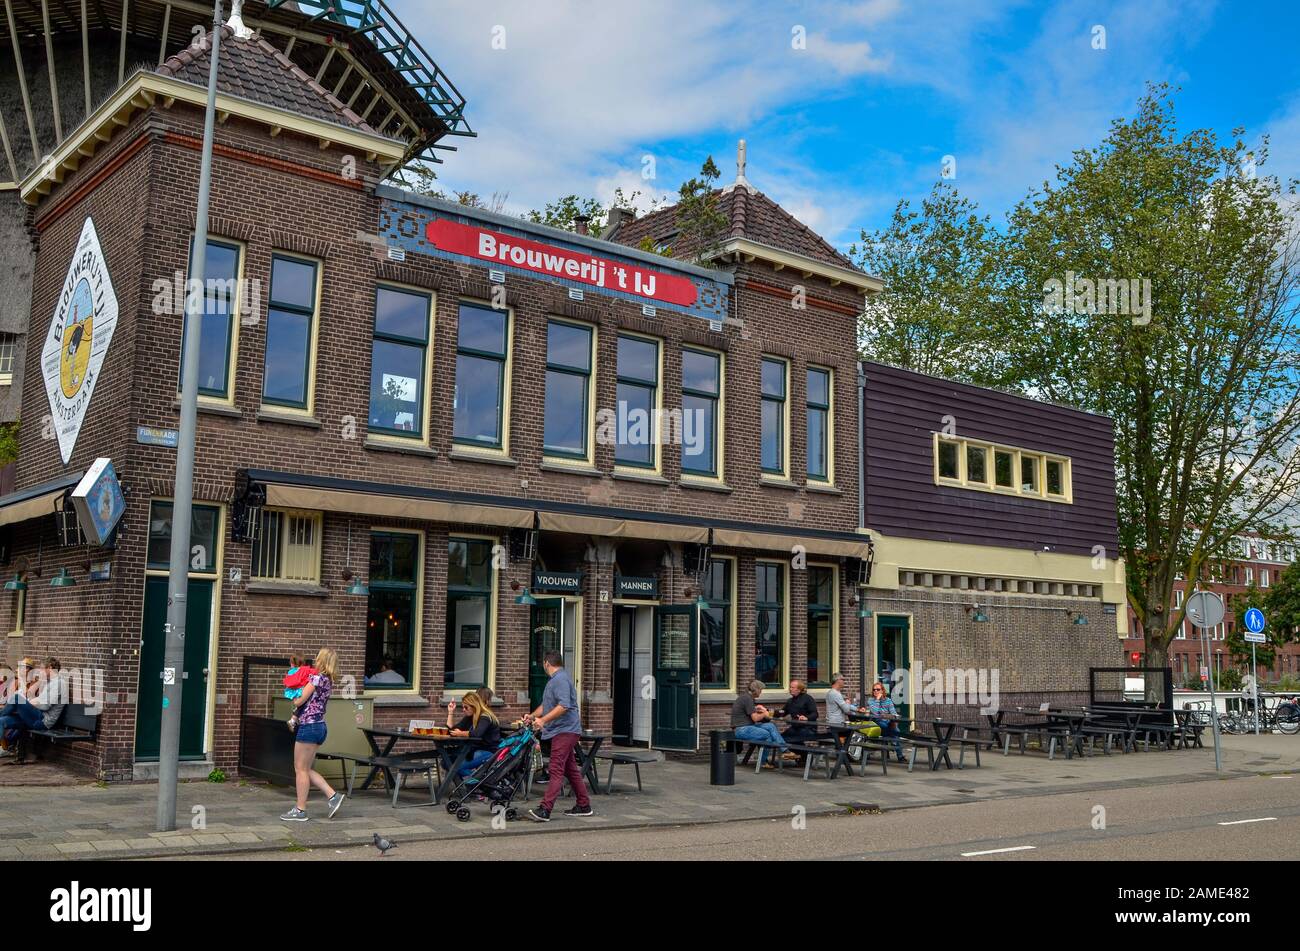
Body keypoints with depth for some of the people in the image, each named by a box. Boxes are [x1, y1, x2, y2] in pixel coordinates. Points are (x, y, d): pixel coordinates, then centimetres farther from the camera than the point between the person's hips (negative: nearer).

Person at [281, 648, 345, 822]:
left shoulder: (317, 678, -13)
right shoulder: (329, 681, 14)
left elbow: (299, 701, -12)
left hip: (309, 727, -9)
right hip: (320, 727, 9)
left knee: (301, 769, -1)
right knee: (306, 769, 15)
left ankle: (300, 811, 4)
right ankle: (332, 796, 8)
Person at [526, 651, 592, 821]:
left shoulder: (561, 679, -15)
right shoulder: (554, 679, 20)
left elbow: (564, 706, -26)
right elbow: (546, 705, 28)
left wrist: (543, 720, -28)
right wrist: (532, 716, 16)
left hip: (565, 730, -11)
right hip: (563, 731, 11)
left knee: (557, 770, -14)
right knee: (571, 769, 14)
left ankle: (545, 809, -21)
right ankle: (584, 806, 20)